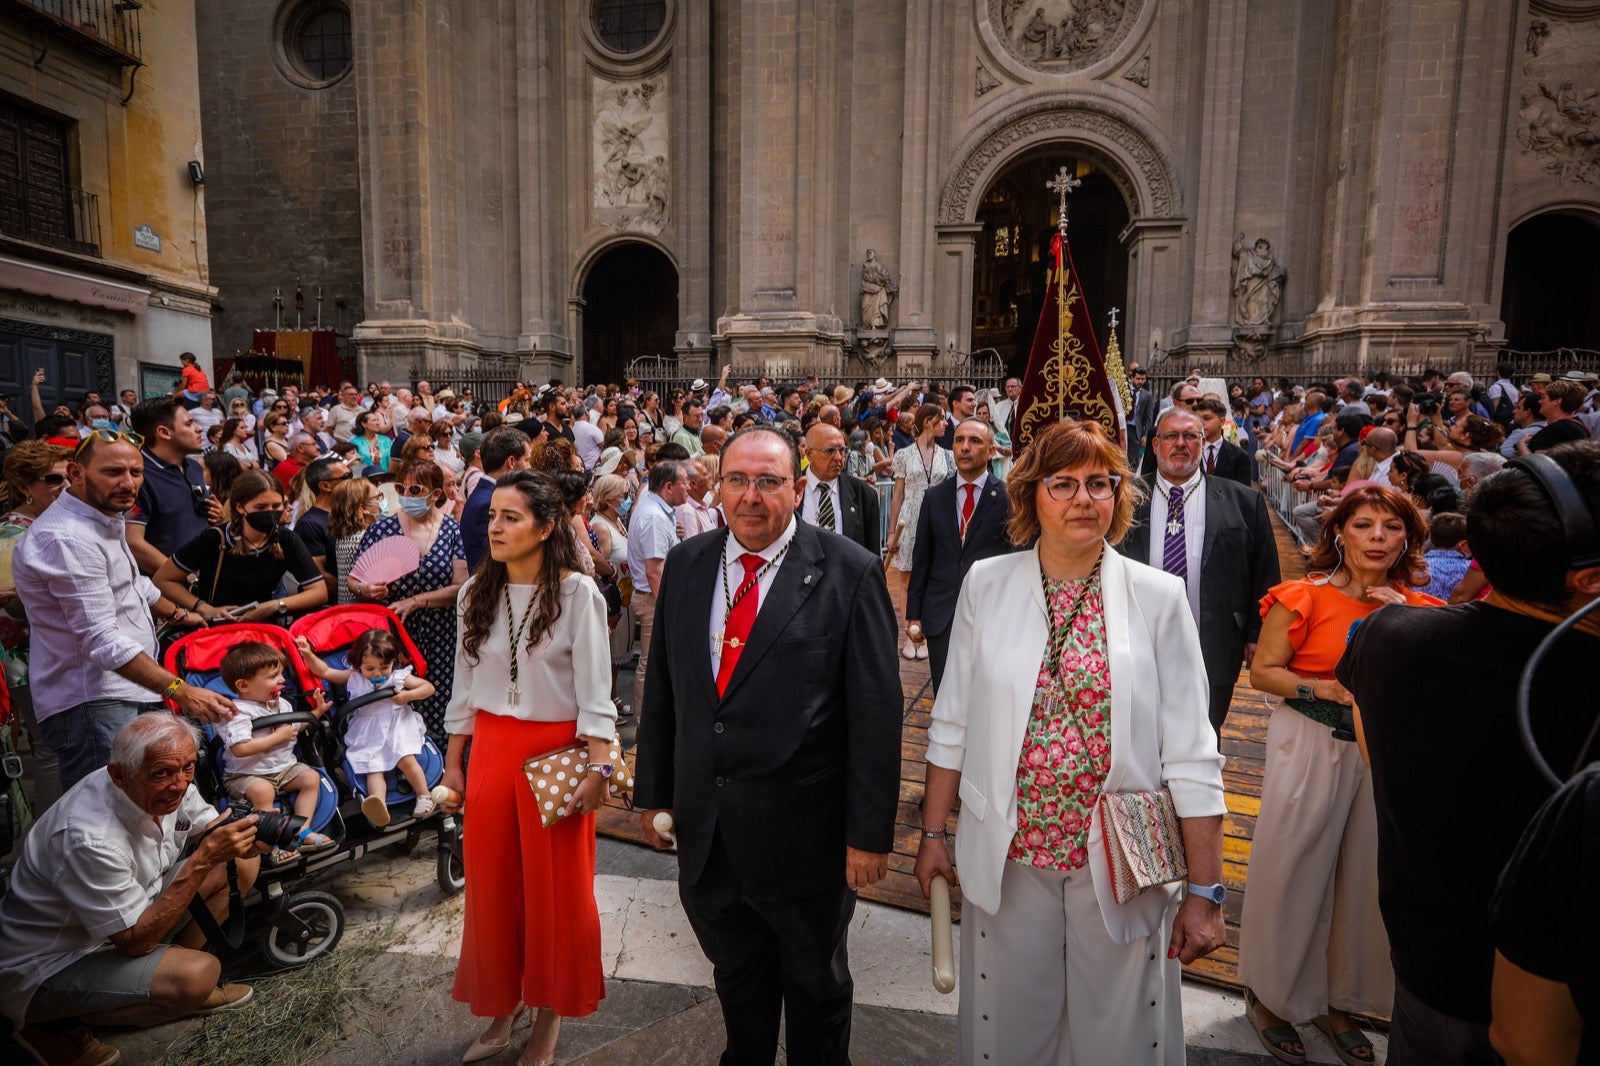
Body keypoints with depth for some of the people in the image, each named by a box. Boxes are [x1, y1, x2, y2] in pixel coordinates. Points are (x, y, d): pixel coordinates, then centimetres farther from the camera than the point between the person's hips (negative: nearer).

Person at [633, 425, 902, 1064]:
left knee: (817, 986, 21)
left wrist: (869, 832, -13)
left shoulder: (849, 572, -14)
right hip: (704, 830, 4)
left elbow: (876, 711, -14)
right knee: (735, 976, 26)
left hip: (805, 835, -4)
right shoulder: (685, 565, 1)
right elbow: (660, 689, 7)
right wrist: (653, 791, 8)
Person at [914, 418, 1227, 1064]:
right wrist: (933, 831, 5)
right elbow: (952, 724, 2)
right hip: (1006, 858, 1)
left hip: (1119, 865, 0)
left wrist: (1205, 889, -5)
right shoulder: (987, 584, -4)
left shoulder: (1158, 597, -7)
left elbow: (1189, 755, -5)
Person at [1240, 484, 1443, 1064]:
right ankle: (1270, 994, 27)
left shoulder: (1418, 610, 3)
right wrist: (1328, 690, -20)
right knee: (1293, 871, 6)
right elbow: (1263, 670, -7)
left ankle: (1338, 999, 35)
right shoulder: (1303, 596, -10)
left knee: (1366, 878, 13)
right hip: (1308, 748, -4)